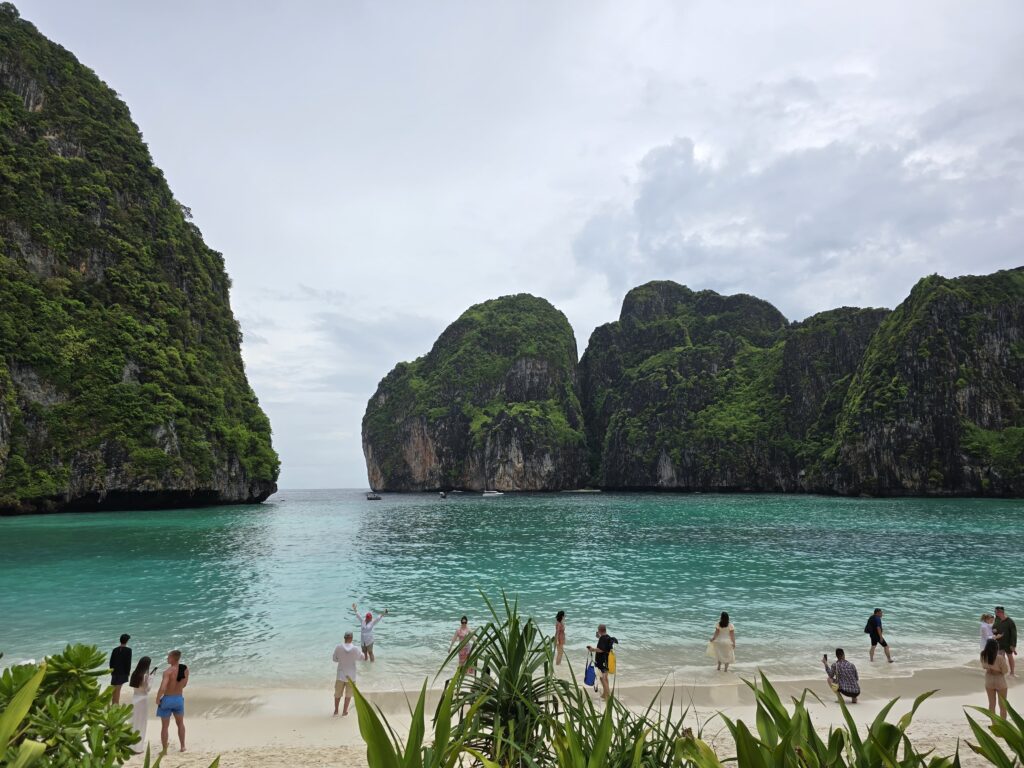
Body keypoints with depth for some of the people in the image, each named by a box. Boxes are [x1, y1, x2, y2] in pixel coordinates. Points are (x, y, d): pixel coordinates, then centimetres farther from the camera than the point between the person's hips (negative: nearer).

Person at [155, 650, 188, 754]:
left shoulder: (168, 671, -22)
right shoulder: (185, 669, -5)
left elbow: (162, 688, -28)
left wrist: (157, 699, -12)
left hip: (167, 699, -5)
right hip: (179, 698, 5)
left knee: (165, 726, 11)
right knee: (180, 723, 22)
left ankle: (164, 750, 18)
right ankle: (183, 746, 29)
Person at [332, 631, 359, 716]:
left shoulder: (338, 648, -15)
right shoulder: (355, 649, -16)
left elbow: (334, 659, -1)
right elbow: (359, 658, 2)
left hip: (340, 675, 1)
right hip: (351, 676, -1)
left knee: (338, 693, 19)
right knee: (348, 694, 16)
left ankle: (336, 711, 27)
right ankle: (344, 711, 23)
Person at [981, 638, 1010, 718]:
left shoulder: (983, 656, -15)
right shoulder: (1000, 658, -29)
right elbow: (1005, 670, -14)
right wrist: (1004, 658, -10)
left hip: (989, 681, 4)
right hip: (1000, 681, -4)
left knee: (991, 704, 19)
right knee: (1003, 705, 15)